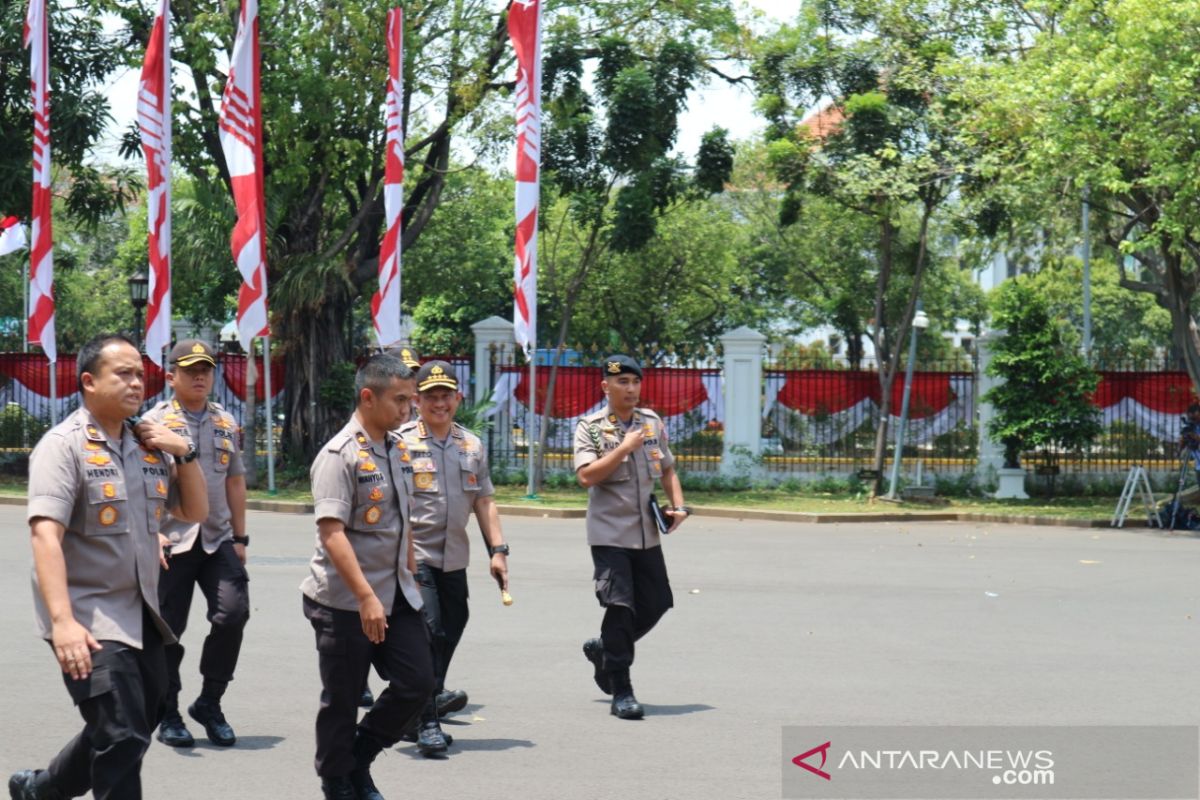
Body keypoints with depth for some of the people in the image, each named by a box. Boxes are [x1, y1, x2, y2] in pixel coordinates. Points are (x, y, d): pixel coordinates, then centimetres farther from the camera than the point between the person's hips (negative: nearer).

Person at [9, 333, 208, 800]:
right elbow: (45, 534, -22)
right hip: (88, 621, -7)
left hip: (141, 616, 7)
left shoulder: (150, 445, 9)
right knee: (122, 736, -13)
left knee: (135, 728, 17)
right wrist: (62, 621, -33)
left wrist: (184, 454, -3)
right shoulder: (64, 445, -11)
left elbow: (194, 512, 15)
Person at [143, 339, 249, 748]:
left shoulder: (226, 422, 14)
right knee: (167, 630, 1)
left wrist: (239, 537, 14)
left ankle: (209, 703, 7)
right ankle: (168, 715, 16)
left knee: (233, 614, -11)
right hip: (171, 542, -3)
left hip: (218, 540, 3)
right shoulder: (155, 422, 0)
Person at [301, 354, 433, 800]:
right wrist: (366, 597, -27)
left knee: (417, 683, 4)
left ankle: (359, 763, 23)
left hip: (396, 594, 7)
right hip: (345, 602, -7)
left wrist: (410, 574, 21)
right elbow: (331, 532, -23)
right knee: (342, 700, 5)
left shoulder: (397, 449, 9)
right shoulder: (340, 455, -16)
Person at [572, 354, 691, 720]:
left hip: (647, 535, 6)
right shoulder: (590, 427, -5)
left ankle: (604, 649, 35)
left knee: (655, 604, 10)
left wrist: (679, 506, 4)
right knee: (620, 607, -9)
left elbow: (667, 470, 19)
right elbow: (586, 476, -18)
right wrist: (624, 448, -20)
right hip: (610, 534, -6)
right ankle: (621, 693, -1)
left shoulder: (652, 422, 10)